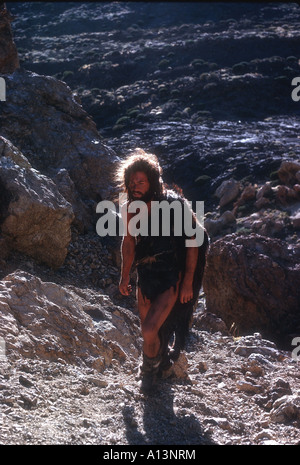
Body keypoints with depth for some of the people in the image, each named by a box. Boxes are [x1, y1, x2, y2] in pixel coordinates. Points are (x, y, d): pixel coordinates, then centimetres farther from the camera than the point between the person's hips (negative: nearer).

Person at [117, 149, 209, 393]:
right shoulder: (130, 208, -4)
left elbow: (192, 242, -11)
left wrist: (188, 281, -11)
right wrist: (125, 276, 9)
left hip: (171, 279, -5)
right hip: (146, 276, 5)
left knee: (150, 330, -15)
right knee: (149, 329, 16)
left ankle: (150, 368, 16)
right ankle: (164, 359, 47)